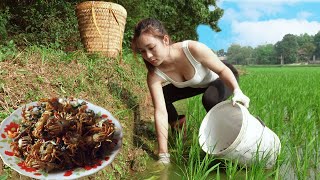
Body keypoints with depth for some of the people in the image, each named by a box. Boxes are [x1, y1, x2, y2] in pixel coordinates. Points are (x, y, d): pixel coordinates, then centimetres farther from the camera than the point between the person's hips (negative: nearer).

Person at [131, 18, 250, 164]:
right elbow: (160, 112, -34)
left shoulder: (193, 49, -39)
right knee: (160, 97, -13)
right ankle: (178, 126, 15)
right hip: (196, 85, 3)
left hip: (220, 78, -3)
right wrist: (163, 156, -38)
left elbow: (223, 70, -25)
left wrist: (237, 92, -43)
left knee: (210, 99, -34)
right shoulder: (154, 75, -29)